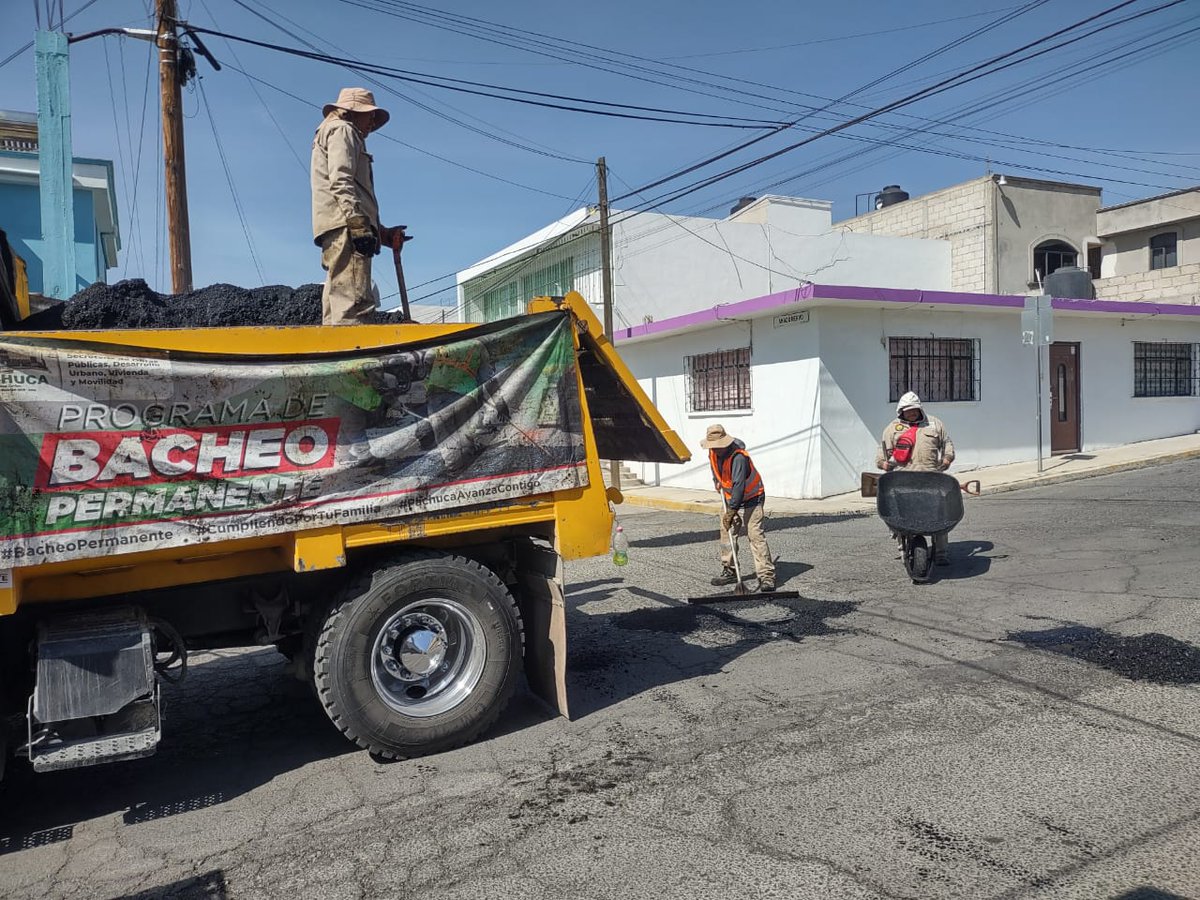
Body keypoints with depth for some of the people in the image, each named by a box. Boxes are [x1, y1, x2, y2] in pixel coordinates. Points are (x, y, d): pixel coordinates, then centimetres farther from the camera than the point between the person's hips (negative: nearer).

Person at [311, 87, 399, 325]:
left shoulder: (330, 132, 36)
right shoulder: (342, 130, 7)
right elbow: (340, 181, -10)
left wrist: (382, 232, 22)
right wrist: (360, 225, -20)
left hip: (335, 233, 10)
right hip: (344, 227, -10)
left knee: (336, 304, 4)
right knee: (353, 305, -22)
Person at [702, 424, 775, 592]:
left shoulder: (738, 457, -30)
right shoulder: (713, 453, -3)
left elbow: (739, 485, -34)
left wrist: (731, 511, -34)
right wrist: (717, 481, 9)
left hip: (751, 498, -8)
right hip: (730, 498, 8)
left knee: (755, 535, -16)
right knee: (726, 534, 9)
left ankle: (766, 576, -17)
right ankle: (729, 571, 21)